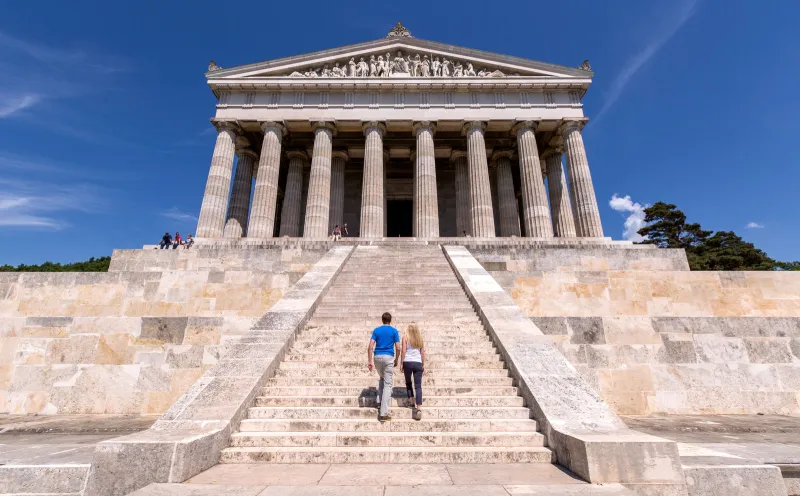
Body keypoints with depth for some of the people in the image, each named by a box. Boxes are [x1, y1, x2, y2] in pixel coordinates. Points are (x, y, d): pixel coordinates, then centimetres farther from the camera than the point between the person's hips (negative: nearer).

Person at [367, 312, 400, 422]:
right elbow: (398, 348, -3)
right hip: (388, 357, -3)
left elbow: (370, 347, -3)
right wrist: (396, 360, 10)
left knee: (382, 378, 29)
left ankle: (380, 402, 24)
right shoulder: (394, 331, 2)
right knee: (387, 384, -1)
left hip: (377, 357, 3)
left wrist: (369, 361, -1)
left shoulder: (376, 330, 6)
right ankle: (383, 413, -6)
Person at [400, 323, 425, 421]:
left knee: (408, 382, 21)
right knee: (418, 386, -2)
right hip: (418, 363, 2)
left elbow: (403, 351, -4)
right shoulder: (420, 338, 12)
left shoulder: (405, 337, 2)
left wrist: (401, 363, 0)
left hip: (408, 362, -2)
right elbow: (422, 352, 12)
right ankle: (419, 408, -12)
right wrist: (423, 365, 17)